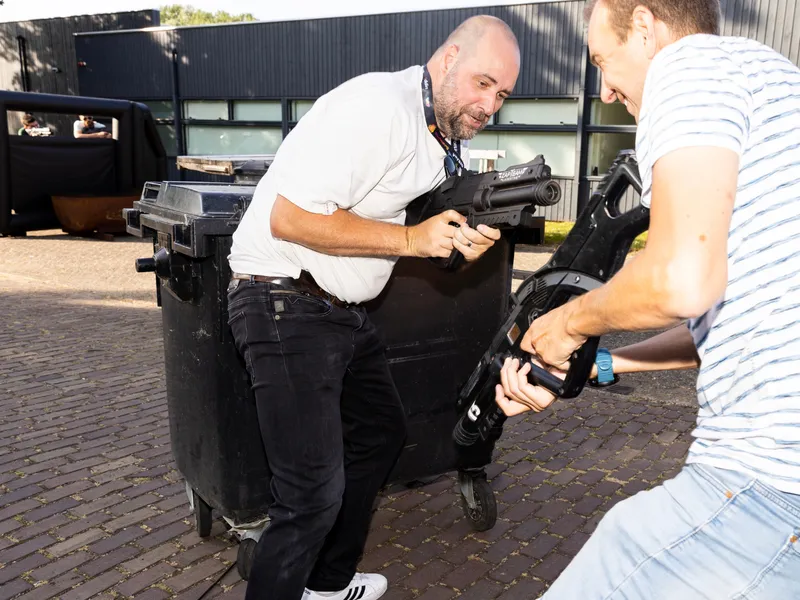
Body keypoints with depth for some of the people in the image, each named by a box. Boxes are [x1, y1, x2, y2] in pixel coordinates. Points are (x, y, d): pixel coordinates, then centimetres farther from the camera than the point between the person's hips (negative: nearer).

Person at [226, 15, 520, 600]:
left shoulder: (448, 137, 10)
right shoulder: (379, 107, -20)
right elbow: (289, 218, -25)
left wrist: (466, 238, -6)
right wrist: (410, 238, -21)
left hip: (342, 309, 10)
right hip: (286, 303, -10)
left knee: (382, 432, 21)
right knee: (315, 495, -11)